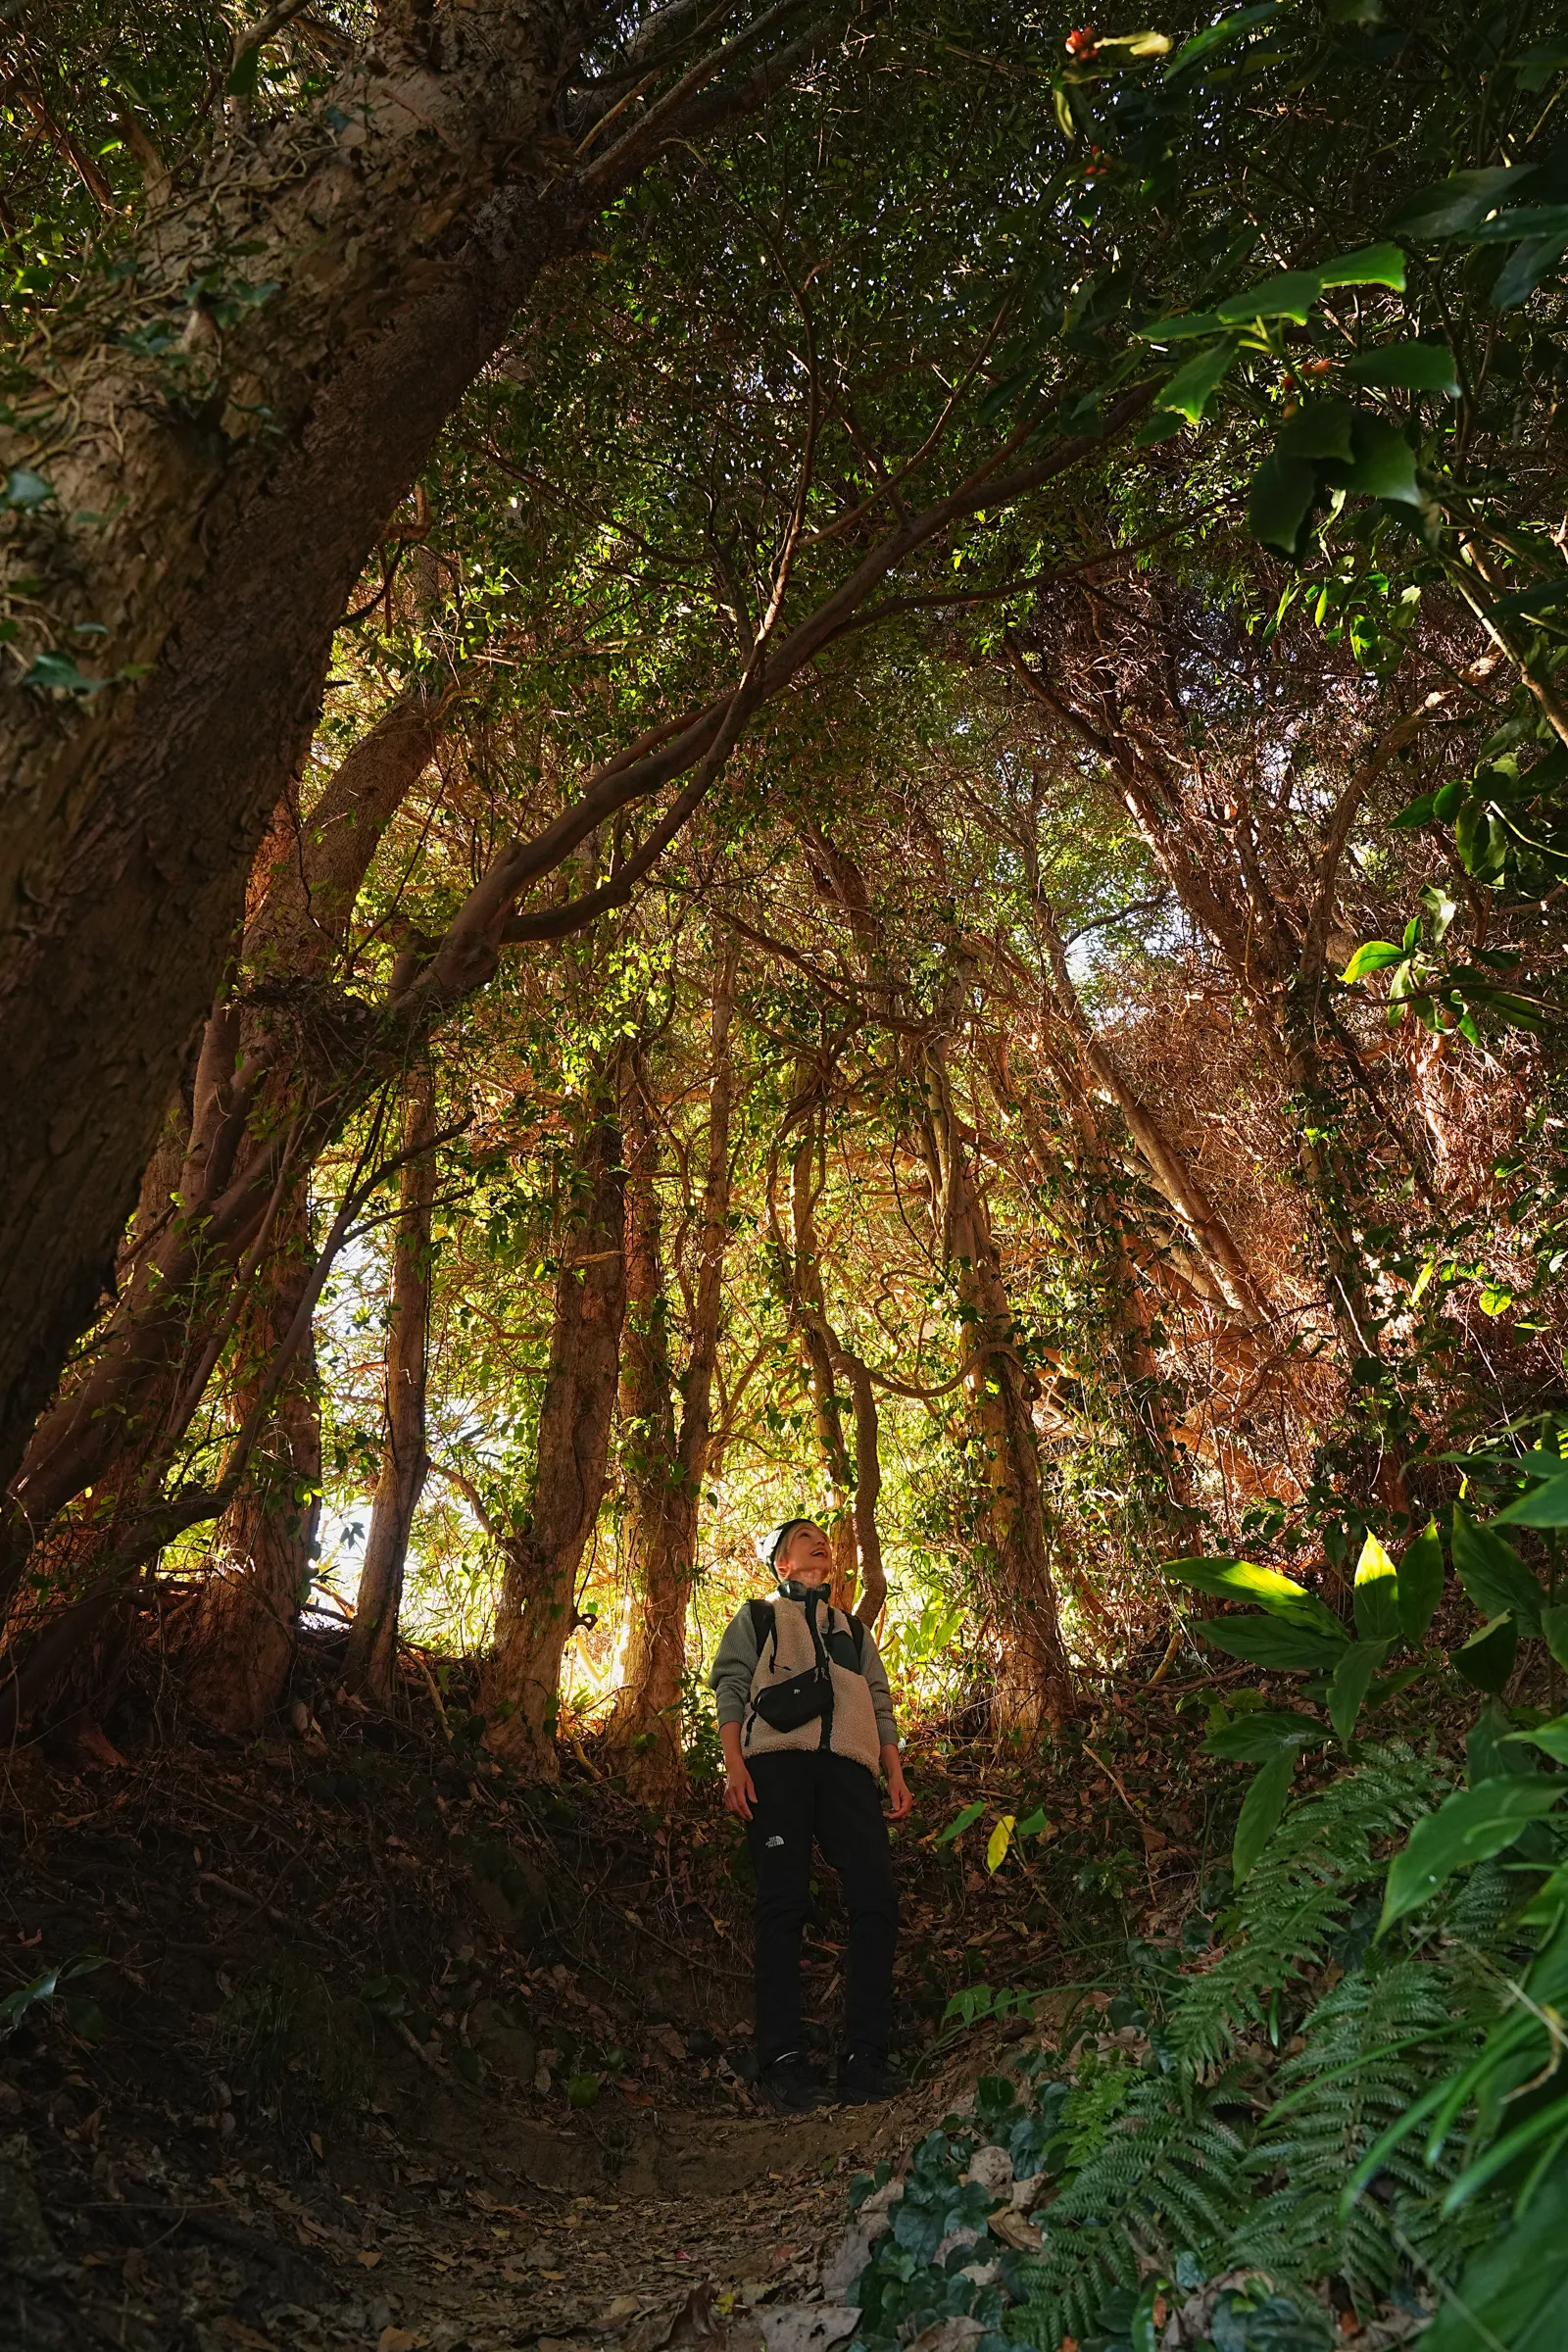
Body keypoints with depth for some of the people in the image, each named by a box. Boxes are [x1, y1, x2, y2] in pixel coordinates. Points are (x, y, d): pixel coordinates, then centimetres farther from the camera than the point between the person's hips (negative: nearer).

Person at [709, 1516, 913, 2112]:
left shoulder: (853, 1631, 34)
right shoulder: (758, 1617, 23)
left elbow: (880, 1705, 25)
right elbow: (730, 1685, 10)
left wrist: (896, 1774, 9)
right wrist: (734, 1765, -6)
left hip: (847, 1765, 3)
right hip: (777, 1757, -3)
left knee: (876, 1902, -11)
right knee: (782, 1904, -11)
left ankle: (864, 2059, -7)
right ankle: (781, 2059, -8)